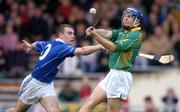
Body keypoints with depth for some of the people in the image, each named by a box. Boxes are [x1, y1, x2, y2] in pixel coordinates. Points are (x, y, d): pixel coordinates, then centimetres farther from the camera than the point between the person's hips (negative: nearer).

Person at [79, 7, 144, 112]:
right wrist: (94, 31, -26)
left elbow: (115, 47, -20)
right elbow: (108, 33, -5)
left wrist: (95, 35, -28)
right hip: (112, 74, 9)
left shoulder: (136, 35, -10)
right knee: (89, 103, 5)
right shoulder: (121, 32, 15)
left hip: (121, 76, -9)